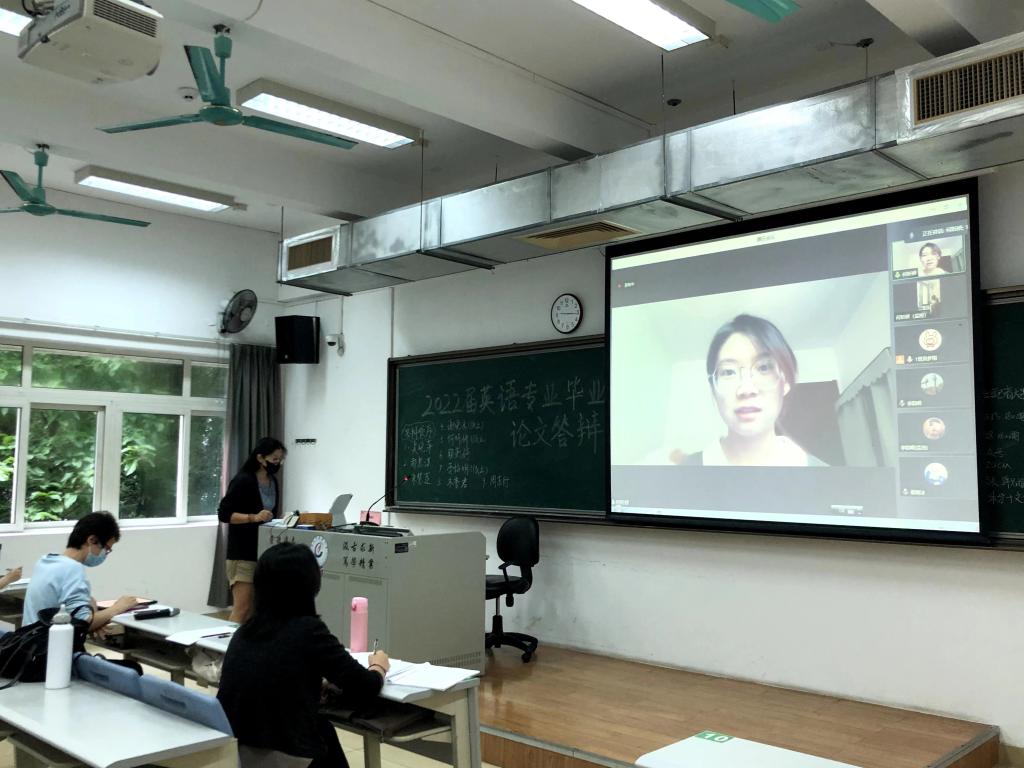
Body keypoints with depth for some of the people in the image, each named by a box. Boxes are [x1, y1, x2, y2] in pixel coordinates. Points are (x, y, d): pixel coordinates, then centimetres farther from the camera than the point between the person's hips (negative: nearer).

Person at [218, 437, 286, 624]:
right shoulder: (243, 481, -11)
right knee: (242, 608, -9)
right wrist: (254, 517, -25)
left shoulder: (273, 482, 12)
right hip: (244, 553, -8)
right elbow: (224, 514, -14)